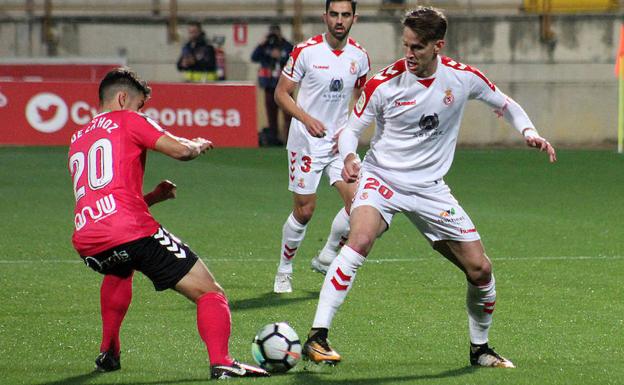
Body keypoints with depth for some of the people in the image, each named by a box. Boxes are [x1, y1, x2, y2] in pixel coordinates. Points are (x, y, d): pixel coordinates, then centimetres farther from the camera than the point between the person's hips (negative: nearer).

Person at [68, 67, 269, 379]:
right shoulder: (126, 120, 9)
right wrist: (198, 145, 19)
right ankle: (220, 362, -24)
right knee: (210, 293, -3)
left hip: (86, 243, 7)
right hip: (131, 232, -7)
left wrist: (153, 197, 37)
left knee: (119, 271, 43)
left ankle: (108, 353, 38)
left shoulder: (77, 139, 28)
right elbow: (181, 150, -3)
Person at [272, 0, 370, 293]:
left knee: (357, 201, -10)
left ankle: (327, 257, 12)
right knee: (304, 210, -2)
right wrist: (306, 118, -20)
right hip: (306, 142, -4)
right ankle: (284, 271, 17)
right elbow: (281, 93, -6)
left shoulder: (359, 56, 2)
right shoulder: (306, 51, -11)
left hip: (339, 141, 4)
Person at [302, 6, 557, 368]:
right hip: (382, 178, -3)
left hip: (430, 188, 3)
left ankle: (480, 348, 27)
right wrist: (349, 157, -27)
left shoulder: (463, 77, -7)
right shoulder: (384, 83, -14)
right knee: (360, 240, -33)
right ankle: (317, 338, -31)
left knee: (480, 270, 1)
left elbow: (505, 104, 11)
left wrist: (529, 132, -7)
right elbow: (351, 129, -5)